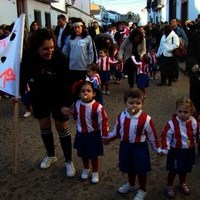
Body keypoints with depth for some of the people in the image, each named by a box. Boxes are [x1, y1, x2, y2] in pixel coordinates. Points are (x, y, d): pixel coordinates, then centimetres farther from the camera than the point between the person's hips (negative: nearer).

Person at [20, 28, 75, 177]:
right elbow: (23, 76, -6)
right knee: (44, 125, 13)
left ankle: (69, 161, 17)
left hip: (58, 96, -3)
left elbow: (65, 82, -24)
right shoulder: (29, 57, -21)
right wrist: (19, 94, -3)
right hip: (39, 96, 3)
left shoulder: (59, 57, -27)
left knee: (62, 126, 2)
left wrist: (67, 103, -26)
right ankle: (51, 155, 35)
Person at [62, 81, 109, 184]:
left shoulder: (97, 106, -23)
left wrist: (104, 134, -15)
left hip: (93, 135, -4)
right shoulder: (77, 104, -8)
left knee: (93, 155, 12)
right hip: (81, 134, 5)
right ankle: (86, 169, 46)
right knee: (83, 154, 21)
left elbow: (103, 120, -16)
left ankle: (95, 173, 34)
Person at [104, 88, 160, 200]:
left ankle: (142, 191, 35)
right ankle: (131, 184, 51)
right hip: (125, 146, 4)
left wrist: (157, 149, -3)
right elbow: (117, 131, 7)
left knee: (141, 170, 11)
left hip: (139, 147, -4)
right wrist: (108, 138, 12)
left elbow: (152, 136, -10)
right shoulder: (121, 116, -9)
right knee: (129, 168, 23)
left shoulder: (146, 119, -21)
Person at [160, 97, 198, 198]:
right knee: (173, 170, 10)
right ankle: (169, 186, 34)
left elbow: (196, 135, 6)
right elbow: (165, 136, -18)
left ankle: (182, 183, 49)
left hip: (189, 150, 4)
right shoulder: (172, 123, -23)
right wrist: (164, 149, -21)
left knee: (185, 169, 23)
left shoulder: (193, 122, -11)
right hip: (176, 151, -4)